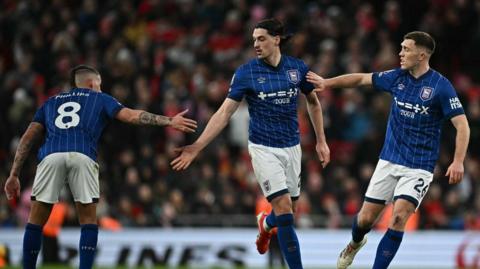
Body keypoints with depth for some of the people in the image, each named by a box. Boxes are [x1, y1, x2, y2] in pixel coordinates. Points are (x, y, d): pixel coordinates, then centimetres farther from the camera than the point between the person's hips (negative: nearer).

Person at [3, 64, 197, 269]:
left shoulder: (50, 103, 34)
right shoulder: (100, 99, 28)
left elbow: (28, 138, 26)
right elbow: (132, 116, 14)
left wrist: (14, 175, 24)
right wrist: (170, 121, 17)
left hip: (51, 155, 2)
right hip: (82, 156, -2)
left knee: (36, 222, 10)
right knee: (88, 221, 11)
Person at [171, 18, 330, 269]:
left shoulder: (298, 68, -3)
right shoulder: (245, 72, -10)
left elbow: (313, 102, 14)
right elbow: (224, 113, -11)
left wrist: (321, 141, 13)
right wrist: (196, 147, -18)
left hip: (291, 147, 3)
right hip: (263, 149, -3)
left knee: (288, 209, 10)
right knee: (284, 209, -14)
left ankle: (265, 223, 47)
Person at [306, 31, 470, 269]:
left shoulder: (441, 86, -13)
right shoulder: (397, 77, 2)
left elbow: (462, 125, -14)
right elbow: (361, 79, 16)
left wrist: (458, 161, -24)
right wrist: (327, 83, 15)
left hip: (418, 168, -4)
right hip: (389, 160, 4)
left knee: (398, 217, -20)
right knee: (366, 217, 8)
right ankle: (355, 243, 42)